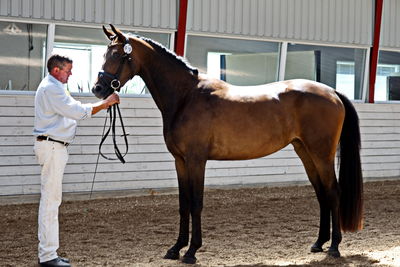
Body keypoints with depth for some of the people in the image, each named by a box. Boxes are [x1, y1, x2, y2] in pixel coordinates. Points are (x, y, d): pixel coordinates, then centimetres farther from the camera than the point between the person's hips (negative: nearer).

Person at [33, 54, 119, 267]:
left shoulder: (53, 87, 19)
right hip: (52, 147, -11)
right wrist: (106, 103, -13)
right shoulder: (50, 88, -15)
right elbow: (78, 112, -19)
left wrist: (103, 104, 11)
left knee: (52, 200, 13)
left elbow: (73, 110, 21)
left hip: (54, 147, 11)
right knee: (50, 200, -8)